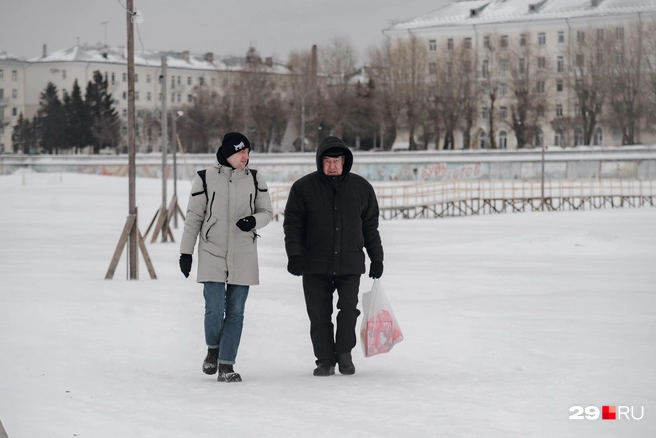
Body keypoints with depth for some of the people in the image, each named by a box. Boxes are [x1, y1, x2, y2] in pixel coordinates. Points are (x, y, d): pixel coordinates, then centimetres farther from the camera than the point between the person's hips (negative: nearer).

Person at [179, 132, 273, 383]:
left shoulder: (254, 179, 5)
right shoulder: (205, 179, -1)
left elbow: (267, 212, 12)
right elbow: (193, 217, 4)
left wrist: (254, 221, -12)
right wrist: (186, 251, 3)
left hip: (243, 256, 2)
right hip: (212, 254, -2)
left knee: (235, 312, 1)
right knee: (214, 309, -9)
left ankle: (226, 365, 7)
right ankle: (213, 348, 20)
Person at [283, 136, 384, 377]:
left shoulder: (360, 187, 7)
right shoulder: (304, 187, 1)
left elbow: (371, 226, 13)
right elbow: (292, 223, 2)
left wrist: (377, 258, 13)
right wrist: (294, 254, -9)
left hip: (350, 264, 0)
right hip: (315, 266, 0)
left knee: (348, 309, -9)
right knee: (319, 315, 0)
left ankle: (344, 352, 11)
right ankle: (325, 360, 12)